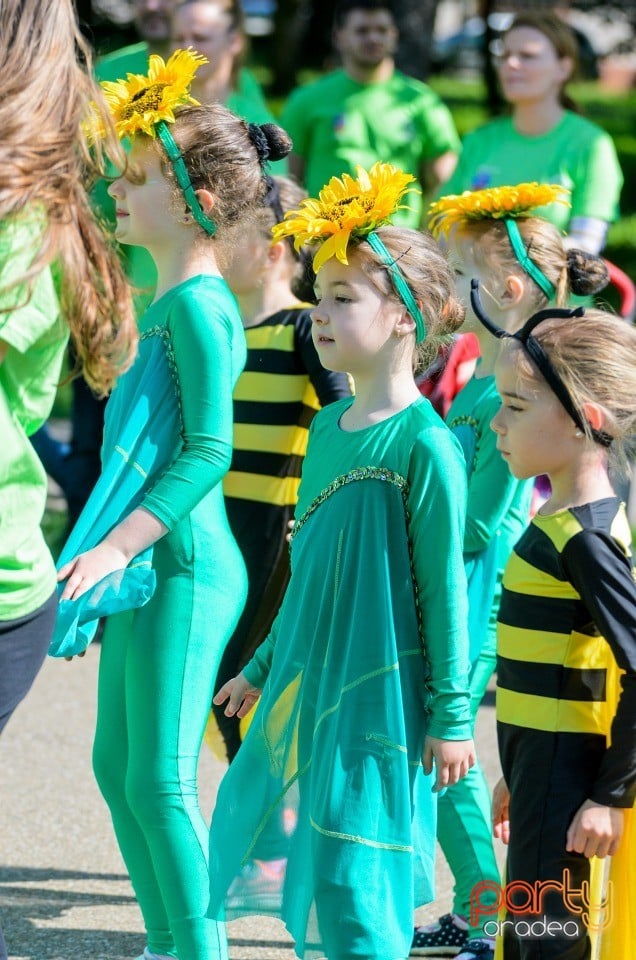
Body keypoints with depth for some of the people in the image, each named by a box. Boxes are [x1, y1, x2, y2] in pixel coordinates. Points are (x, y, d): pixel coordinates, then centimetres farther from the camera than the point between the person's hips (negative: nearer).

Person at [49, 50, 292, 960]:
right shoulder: (169, 298, 14)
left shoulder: (199, 304, -15)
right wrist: (116, 548, 24)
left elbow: (209, 450, -20)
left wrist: (121, 544, -25)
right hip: (148, 570, 10)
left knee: (161, 777, -7)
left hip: (185, 569, -10)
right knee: (117, 765, 15)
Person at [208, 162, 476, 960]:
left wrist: (451, 715, -11)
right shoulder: (329, 426, 9)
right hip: (306, 686, 8)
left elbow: (443, 586, -12)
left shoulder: (423, 443, -14)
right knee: (283, 857, 11)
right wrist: (264, 667, 23)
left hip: (380, 700, -8)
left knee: (354, 888, -6)